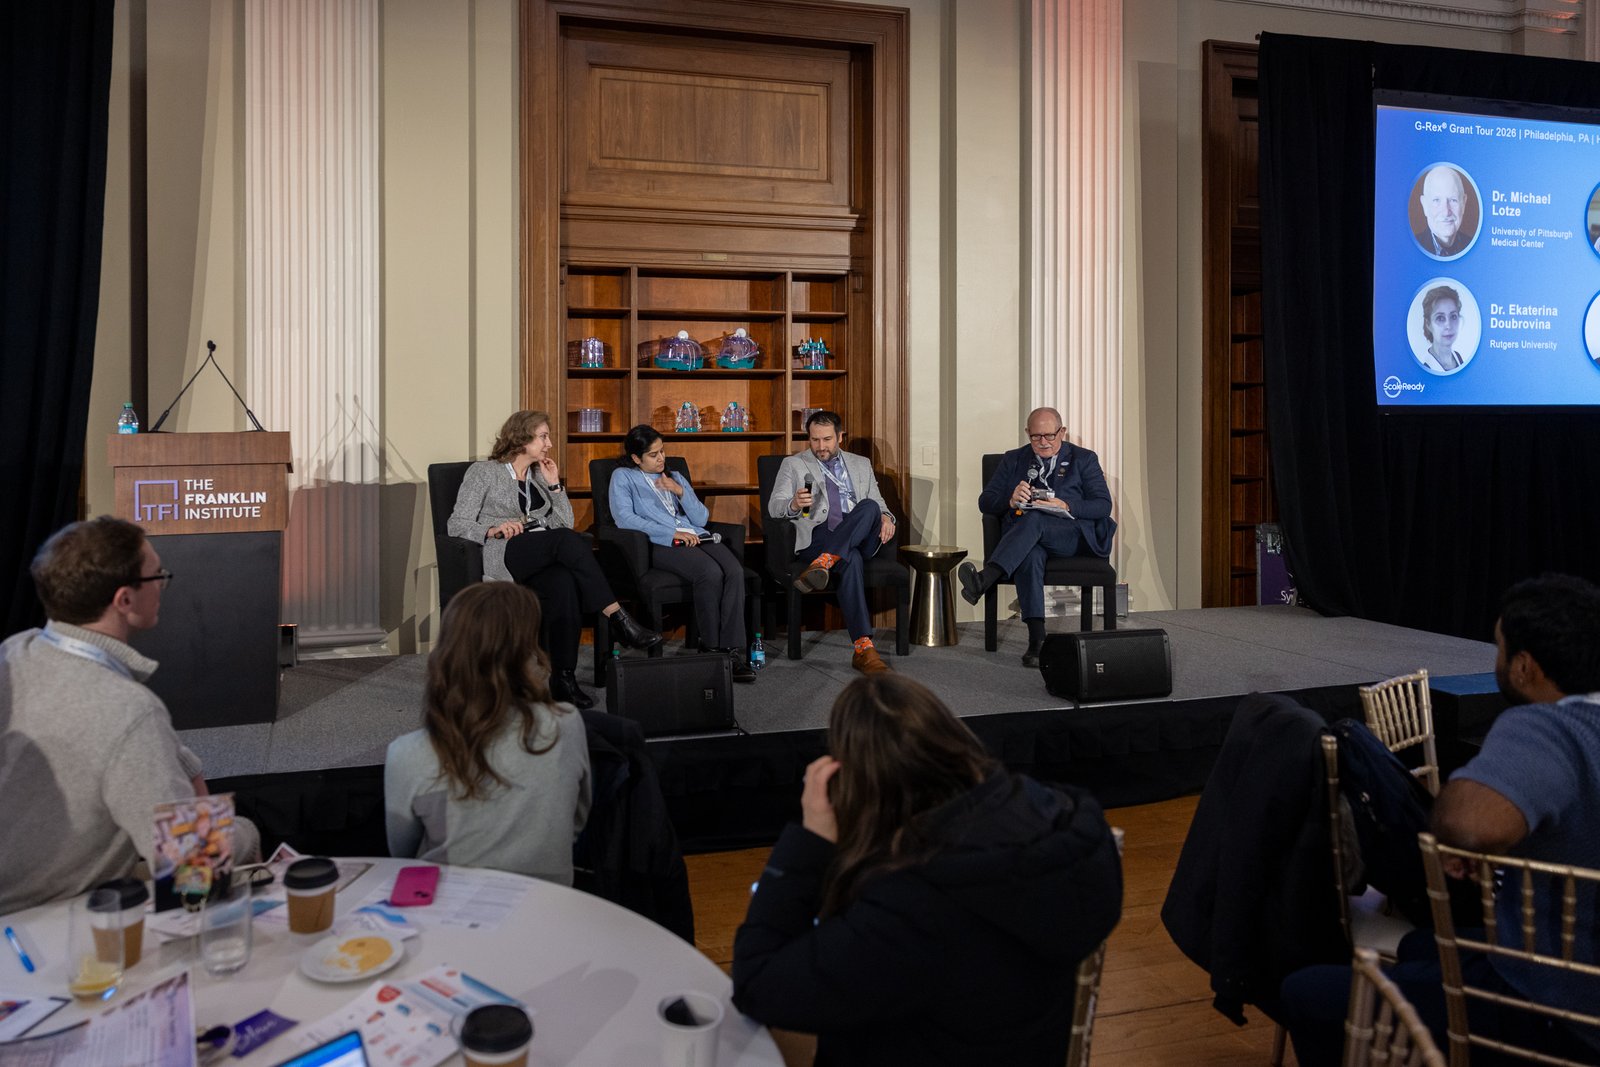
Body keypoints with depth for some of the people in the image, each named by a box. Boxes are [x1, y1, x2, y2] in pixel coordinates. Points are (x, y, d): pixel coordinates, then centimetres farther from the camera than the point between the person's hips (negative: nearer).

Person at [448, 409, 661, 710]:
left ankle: (564, 679, -36)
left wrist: (553, 484, 7)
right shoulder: (483, 472, 9)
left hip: (544, 558, 4)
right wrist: (492, 530, -16)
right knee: (566, 539, -35)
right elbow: (456, 525, 2)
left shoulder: (538, 474, 24)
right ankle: (618, 619, -38)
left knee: (564, 583, -36)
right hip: (503, 555, -4)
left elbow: (565, 523, 17)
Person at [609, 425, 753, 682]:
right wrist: (673, 533, -11)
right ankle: (711, 648, -21)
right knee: (711, 572, -34)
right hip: (662, 544, -5)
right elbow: (624, 518, -4)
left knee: (735, 571, -28)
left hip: (697, 537, 5)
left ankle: (734, 650, -29)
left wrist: (681, 492, 2)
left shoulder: (676, 477, 29)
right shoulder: (623, 477, 14)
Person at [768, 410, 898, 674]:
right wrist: (794, 504, -18)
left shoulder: (861, 464, 27)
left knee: (870, 508, -33)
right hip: (817, 538, -3)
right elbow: (774, 507, 7)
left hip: (860, 539, 3)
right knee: (851, 559, -38)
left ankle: (823, 563, -46)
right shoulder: (793, 464, 18)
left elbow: (878, 503, 23)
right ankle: (863, 648, -47)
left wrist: (885, 516, -3)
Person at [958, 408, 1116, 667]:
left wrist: (1065, 506, -16)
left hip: (1072, 534, -1)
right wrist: (1010, 500, -11)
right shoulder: (1013, 460, 21)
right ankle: (1037, 640, -46)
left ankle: (985, 579, -54)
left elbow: (1103, 506, 3)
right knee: (1030, 555, -37)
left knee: (1034, 519, -35)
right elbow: (985, 502, 12)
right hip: (1025, 535, 1)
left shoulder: (1084, 459, 15)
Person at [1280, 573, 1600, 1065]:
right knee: (1420, 946, 33)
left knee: (1305, 992, -1)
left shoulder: (1544, 729, -29)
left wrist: (1448, 800, -26)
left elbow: (1469, 822, -50)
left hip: (1553, 1010, -9)